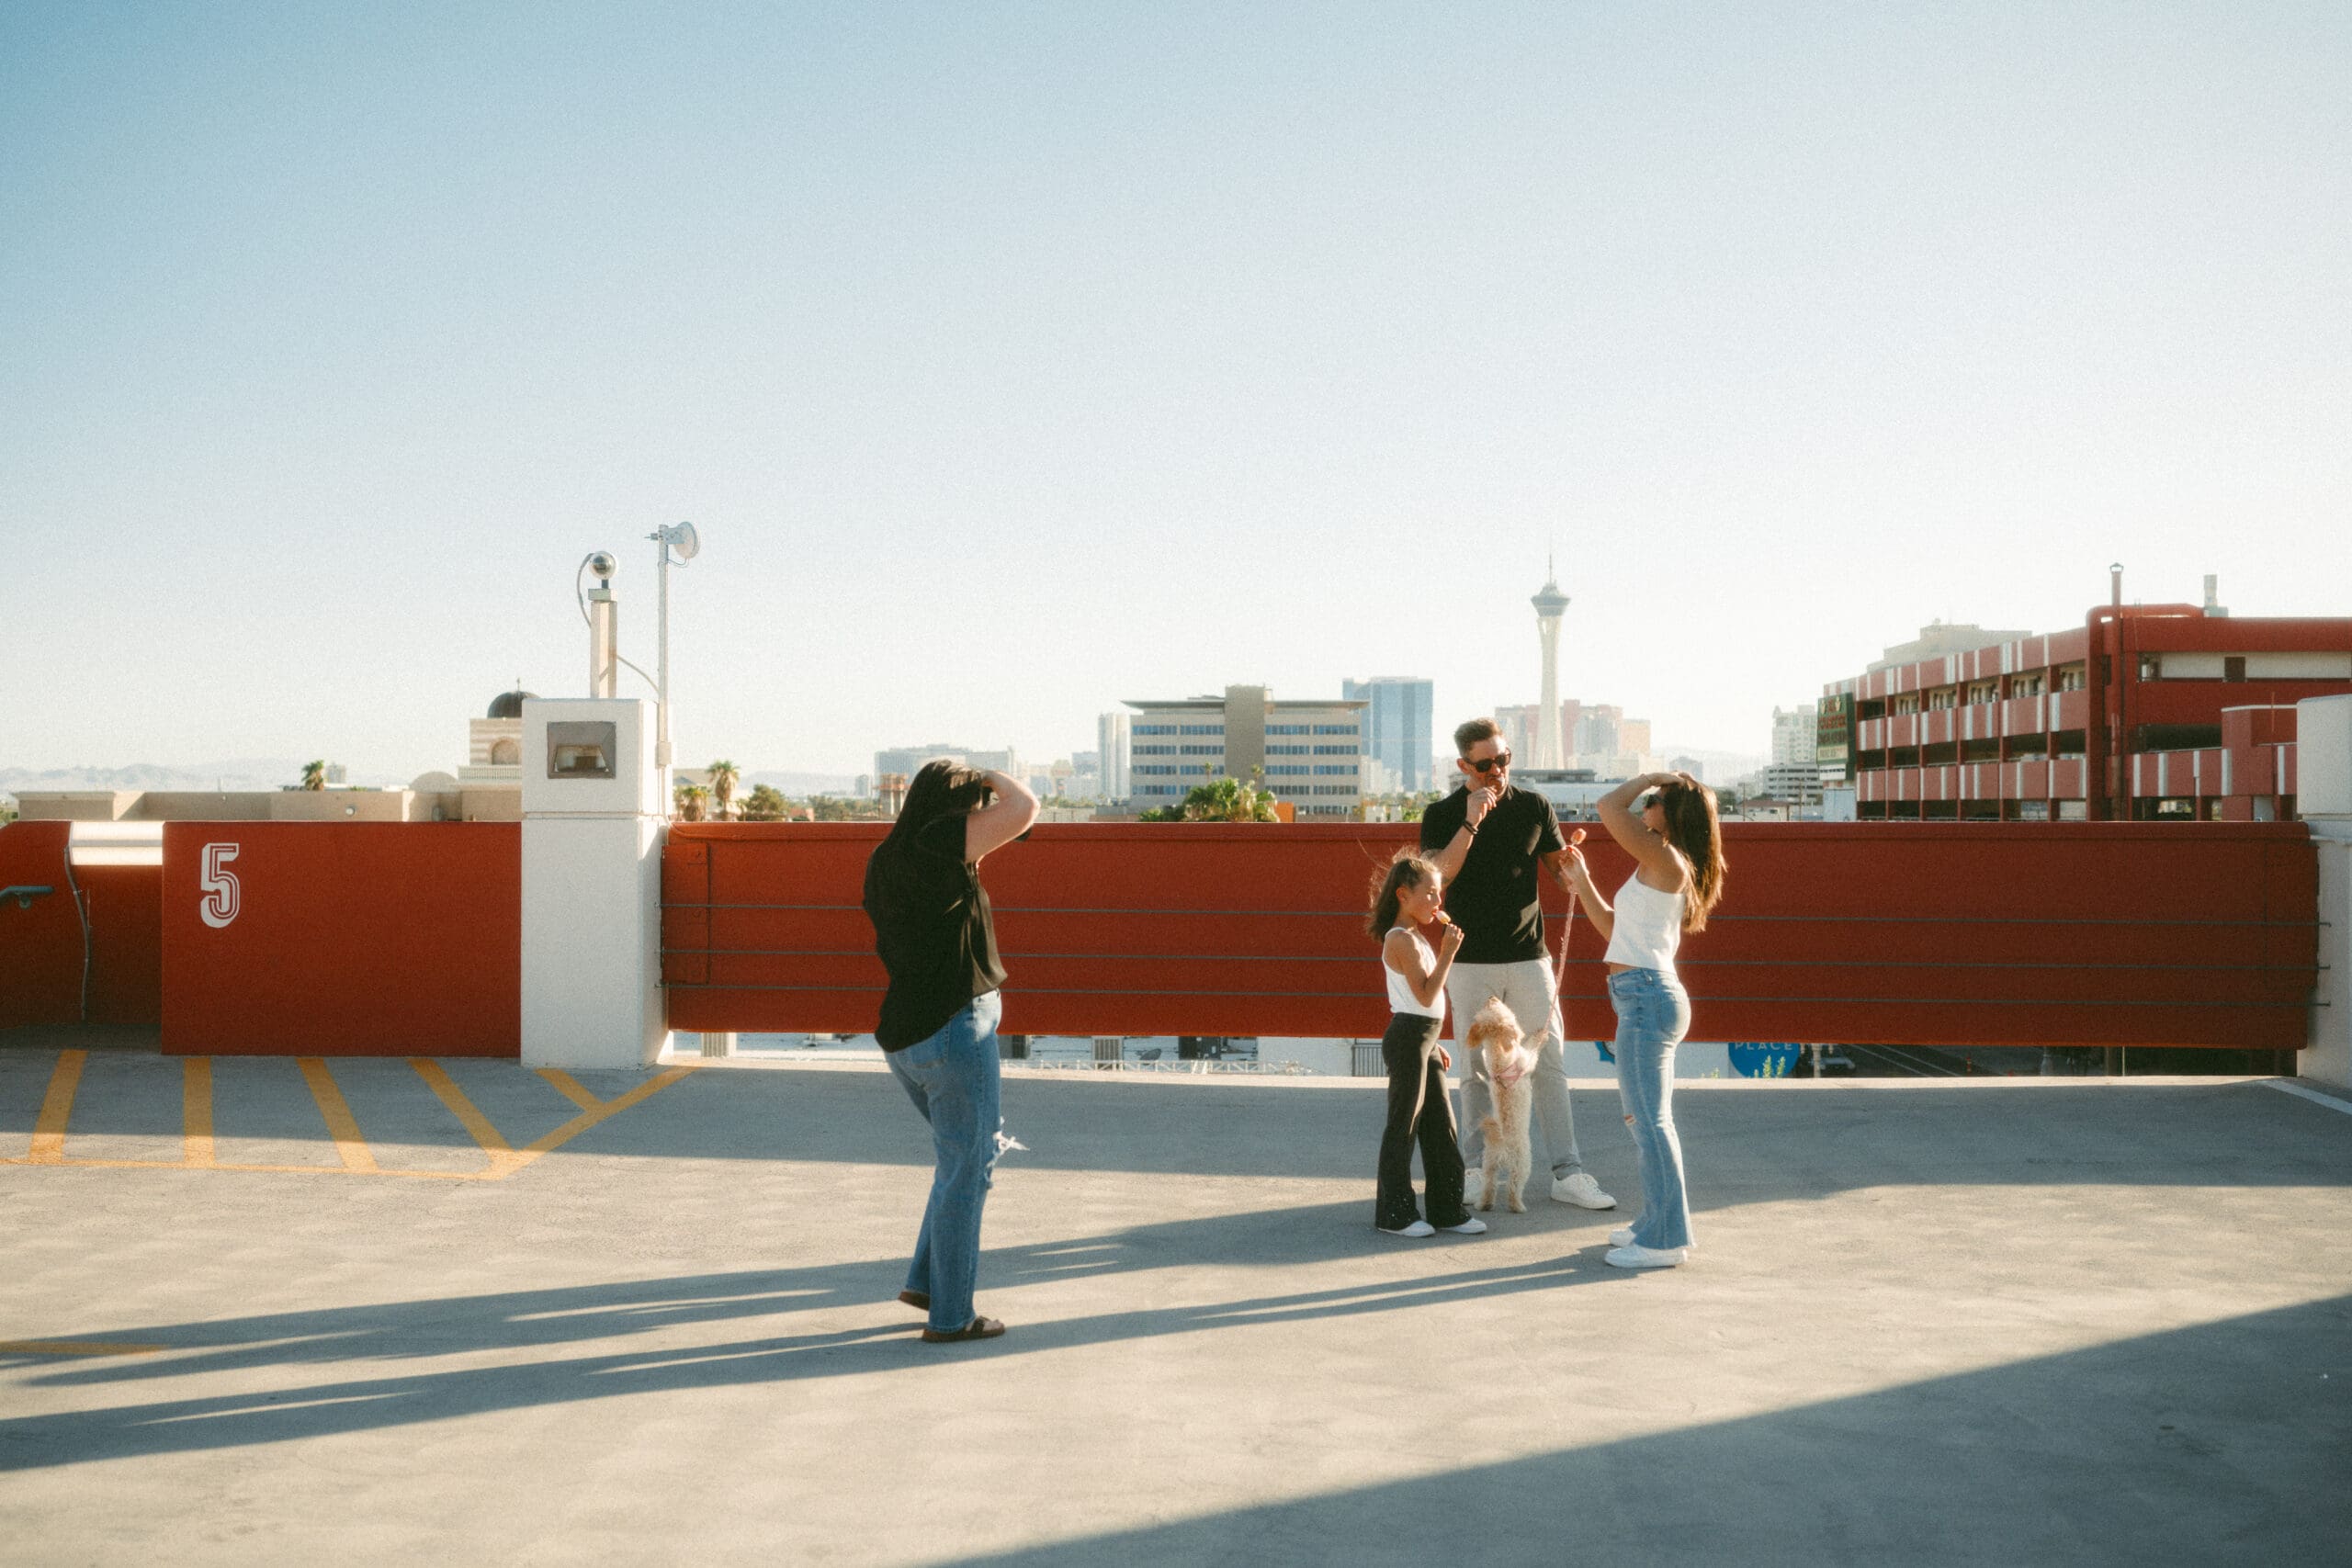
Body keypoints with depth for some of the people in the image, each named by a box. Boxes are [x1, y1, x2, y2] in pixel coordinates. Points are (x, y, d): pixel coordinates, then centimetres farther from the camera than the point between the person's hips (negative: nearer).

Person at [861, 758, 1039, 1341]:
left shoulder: (885, 861, 11)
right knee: (965, 1171, 2)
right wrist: (992, 779, -4)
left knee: (978, 1151, 24)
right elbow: (1023, 809, -19)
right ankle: (951, 1315, 9)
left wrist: (968, 870, 17)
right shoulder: (931, 846, -17)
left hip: (904, 1035, 9)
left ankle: (926, 1280, 26)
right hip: (953, 1027, -9)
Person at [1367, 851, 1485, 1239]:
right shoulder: (1401, 940, -15)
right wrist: (1448, 952, -20)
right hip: (1407, 1038, -10)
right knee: (1404, 1125, -3)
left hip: (1424, 1041, 10)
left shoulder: (1415, 938, 16)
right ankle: (1394, 1212, 4)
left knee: (1441, 1126, 11)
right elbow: (1425, 994, -21)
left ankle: (1447, 1208, 16)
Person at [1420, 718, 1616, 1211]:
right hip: (1470, 962, -1)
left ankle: (1567, 1173, 1)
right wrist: (1471, 822, -23)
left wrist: (1571, 865, -13)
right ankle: (1476, 1169, 13)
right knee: (1476, 1070, 4)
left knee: (1548, 1065, 0)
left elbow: (1559, 871, 11)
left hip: (1529, 957, 1)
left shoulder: (1534, 807, 5)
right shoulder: (1442, 815, -1)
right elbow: (1437, 876, -15)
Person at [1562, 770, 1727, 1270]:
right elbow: (1615, 928, 24)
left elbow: (1609, 806, -21)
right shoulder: (1665, 870, 18)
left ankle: (1664, 1239, -4)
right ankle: (1663, 1223, 28)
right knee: (1649, 1116, 18)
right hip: (1651, 996, 11)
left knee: (1647, 1117, -7)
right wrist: (1582, 882, 22)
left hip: (1646, 994, -11)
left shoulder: (1665, 858, -12)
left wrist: (1652, 778, -6)